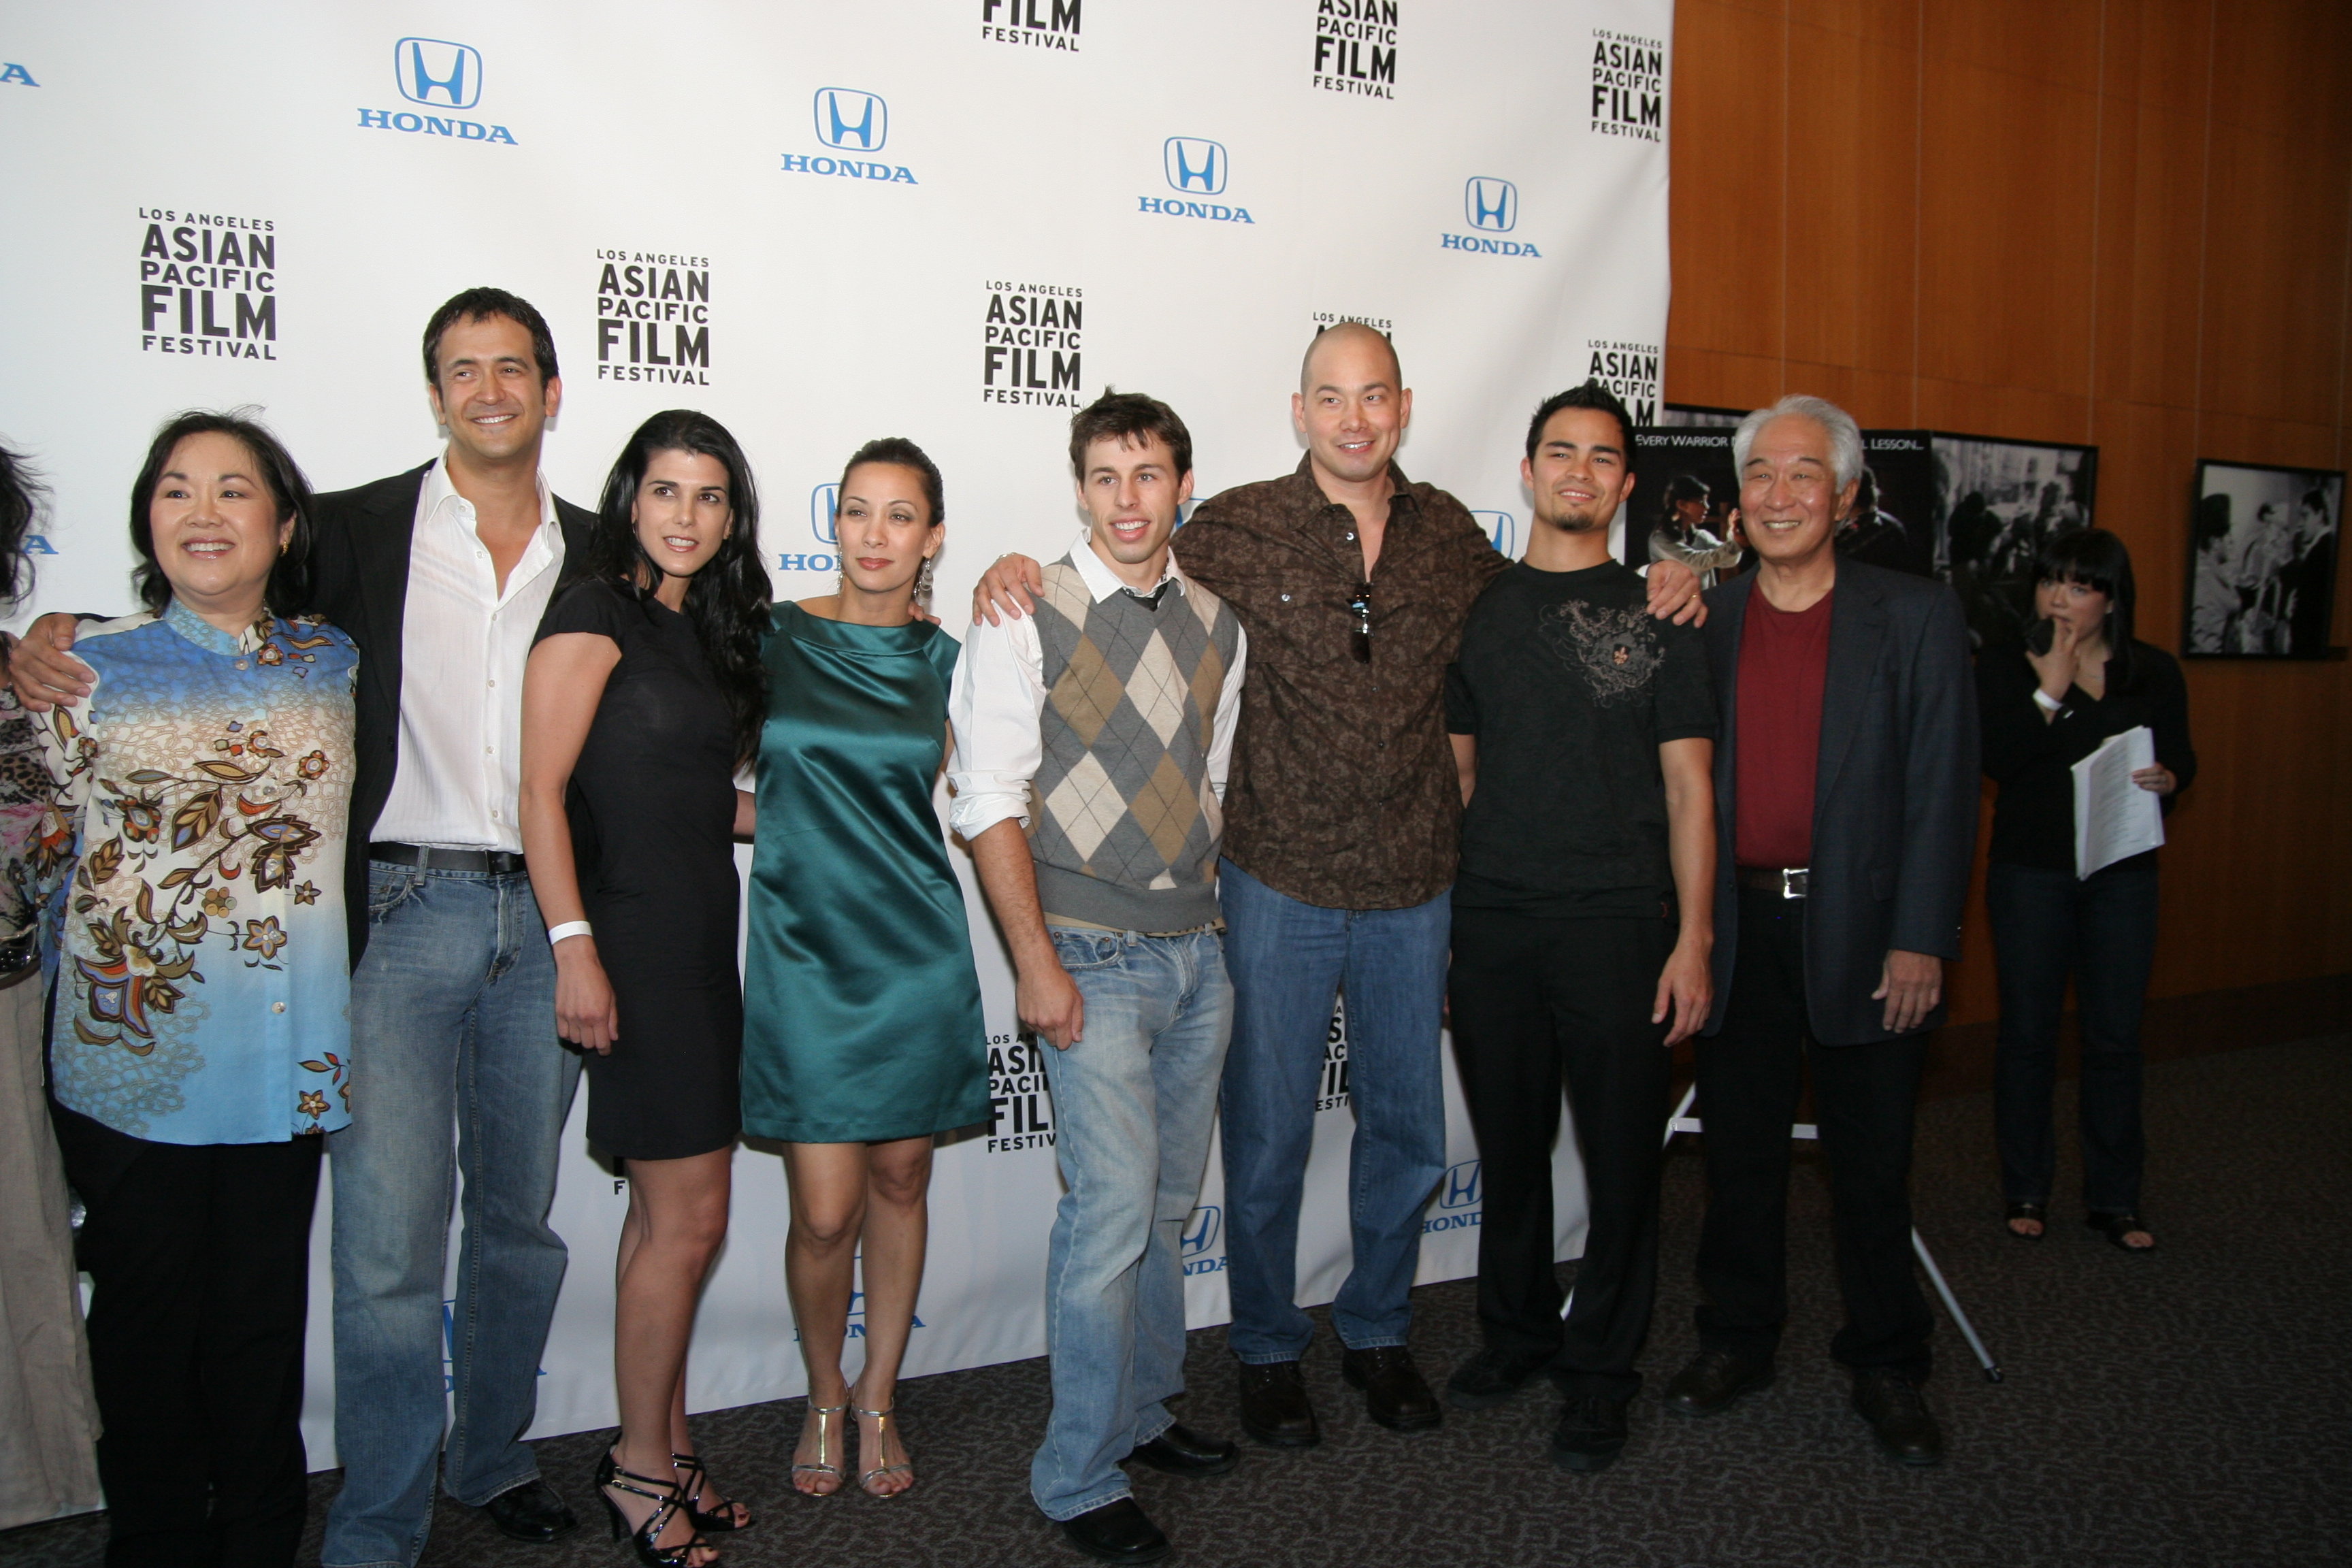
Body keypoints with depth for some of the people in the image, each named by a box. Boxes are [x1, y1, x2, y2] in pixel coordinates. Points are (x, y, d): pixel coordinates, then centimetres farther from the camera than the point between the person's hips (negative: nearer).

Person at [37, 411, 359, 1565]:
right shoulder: (88, 668, 1)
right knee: (147, 1310, 10)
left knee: (262, 1318, 11)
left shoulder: (336, 664, 5)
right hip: (133, 1056, -1)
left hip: (285, 1060, 1)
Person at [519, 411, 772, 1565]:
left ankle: (666, 1448, 25)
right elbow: (542, 789, -13)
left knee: (670, 1210, 13)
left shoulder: (703, 628, 16)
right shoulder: (596, 613, -7)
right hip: (635, 943, -8)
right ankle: (641, 1463, 14)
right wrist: (573, 947, -20)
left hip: (701, 946, 8)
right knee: (689, 1217, -3)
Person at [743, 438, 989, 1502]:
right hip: (804, 951, -2)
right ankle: (823, 1398, 27)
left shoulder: (941, 660, 4)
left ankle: (879, 1398, 31)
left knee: (900, 1180, 11)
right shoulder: (774, 640, -2)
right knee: (826, 1211, -1)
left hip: (918, 954, 2)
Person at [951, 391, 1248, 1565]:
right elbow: (990, 800, -10)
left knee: (1169, 1201, 14)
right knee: (1114, 1207, -8)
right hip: (1092, 958, -5)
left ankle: (1143, 1411, 33)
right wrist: (1035, 962, -14)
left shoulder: (1217, 620, 8)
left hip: (1198, 950, 6)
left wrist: (1215, 908, 12)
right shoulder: (1026, 618, -7)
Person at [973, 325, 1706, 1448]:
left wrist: (1649, 590, 6)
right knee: (1268, 1139, 9)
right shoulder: (1238, 528, -7)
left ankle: (1378, 1333, 38)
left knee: (1407, 1133, 16)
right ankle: (1268, 1350, 31)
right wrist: (1018, 575, -15)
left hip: (1412, 889, 3)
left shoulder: (1448, 533, 3)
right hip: (1279, 885, -3)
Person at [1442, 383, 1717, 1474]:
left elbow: (1688, 787, 1)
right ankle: (1516, 1332, 30)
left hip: (1618, 925, -2)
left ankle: (1599, 1371, 19)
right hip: (1491, 922, 3)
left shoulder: (1657, 616, 3)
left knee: (1621, 1155, 3)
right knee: (1509, 1146, 11)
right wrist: (1437, 914, 8)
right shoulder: (1478, 609, 10)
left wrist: (1694, 940, -7)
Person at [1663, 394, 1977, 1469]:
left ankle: (1886, 1368, 25)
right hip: (1736, 928, 2)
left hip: (1864, 933, -2)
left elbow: (1941, 788, -4)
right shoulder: (1703, 621, 7)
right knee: (1740, 1151, 12)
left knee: (1872, 1165, 9)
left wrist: (1921, 941, -10)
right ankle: (1736, 1340, 29)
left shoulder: (1917, 617, 0)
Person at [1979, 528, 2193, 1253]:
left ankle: (2115, 1198, 18)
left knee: (2115, 1036, 6)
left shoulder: (2155, 672, 5)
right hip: (2030, 870, -2)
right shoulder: (2004, 666, -2)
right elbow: (1998, 759, -13)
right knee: (2028, 1032, 6)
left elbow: (2181, 758, 8)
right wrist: (2049, 690, -18)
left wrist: (2167, 778, -14)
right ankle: (2026, 1189, 19)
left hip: (2122, 873, 2)